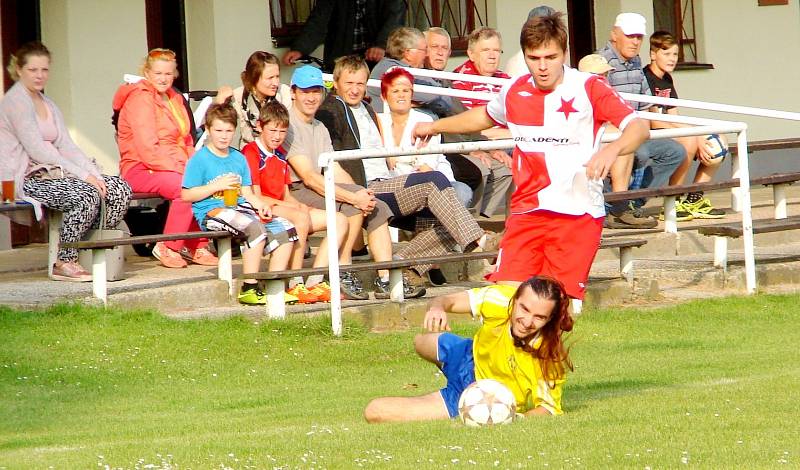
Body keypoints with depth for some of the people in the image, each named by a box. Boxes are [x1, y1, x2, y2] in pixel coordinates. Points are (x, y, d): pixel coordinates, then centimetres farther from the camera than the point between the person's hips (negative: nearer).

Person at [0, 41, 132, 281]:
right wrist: (82, 174, -19)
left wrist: (92, 172, -7)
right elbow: (36, 149, -16)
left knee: (119, 188, -10)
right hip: (30, 179, -8)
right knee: (88, 194, -31)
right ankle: (64, 263, -19)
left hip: (54, 172, 8)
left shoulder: (48, 105, 21)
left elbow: (67, 146, 12)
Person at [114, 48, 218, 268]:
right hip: (141, 170, -8)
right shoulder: (141, 98, -9)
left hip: (175, 166, 8)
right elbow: (148, 149, -17)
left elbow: (186, 142, 23)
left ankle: (197, 246, -9)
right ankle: (168, 248, -20)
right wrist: (179, 170, -20)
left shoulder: (175, 98, 19)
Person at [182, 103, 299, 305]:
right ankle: (249, 289, -29)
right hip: (211, 211, -7)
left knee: (285, 229, -9)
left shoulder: (239, 159, 19)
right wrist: (217, 186, -12)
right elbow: (186, 195, -7)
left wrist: (260, 205, -1)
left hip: (239, 208, 7)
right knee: (255, 228, -33)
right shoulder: (199, 159, -2)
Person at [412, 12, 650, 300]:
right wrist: (435, 126, 43)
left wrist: (611, 150, -36)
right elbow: (485, 116, 32)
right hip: (527, 210, 4)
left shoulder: (589, 88, -5)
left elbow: (638, 127, -15)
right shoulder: (515, 92, 9)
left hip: (578, 212, -4)